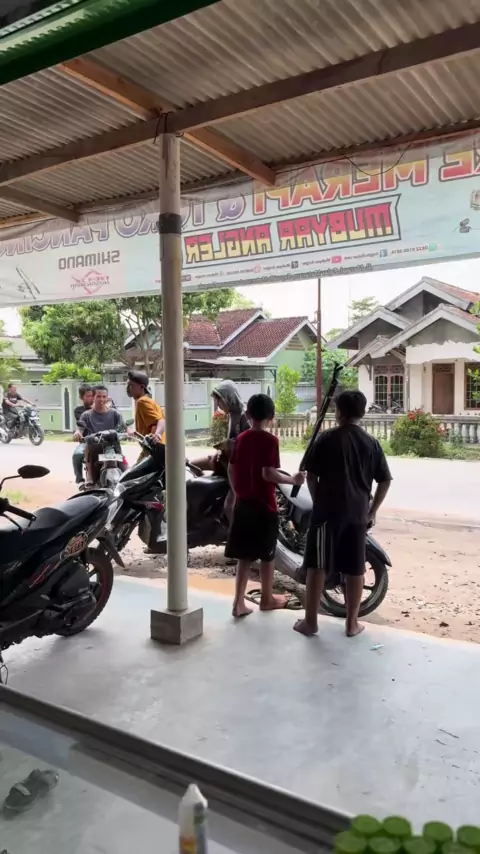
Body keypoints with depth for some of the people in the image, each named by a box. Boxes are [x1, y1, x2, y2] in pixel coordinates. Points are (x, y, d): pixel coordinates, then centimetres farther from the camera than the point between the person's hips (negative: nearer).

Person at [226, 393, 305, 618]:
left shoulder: (241, 438, 5)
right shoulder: (270, 440, -14)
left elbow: (231, 470, 8)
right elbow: (268, 474, -20)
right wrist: (292, 479, -7)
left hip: (243, 504, 5)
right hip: (264, 505, -5)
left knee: (244, 555, 9)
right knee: (267, 554, 11)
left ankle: (239, 602, 8)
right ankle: (267, 598, 25)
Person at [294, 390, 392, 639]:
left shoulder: (327, 438, -5)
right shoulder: (371, 443, 5)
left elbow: (311, 475, -3)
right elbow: (385, 481, 6)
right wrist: (372, 511, 14)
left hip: (328, 511, -3)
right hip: (358, 514, 3)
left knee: (317, 565, 5)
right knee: (355, 569, 10)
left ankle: (310, 621, 10)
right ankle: (352, 623, 18)